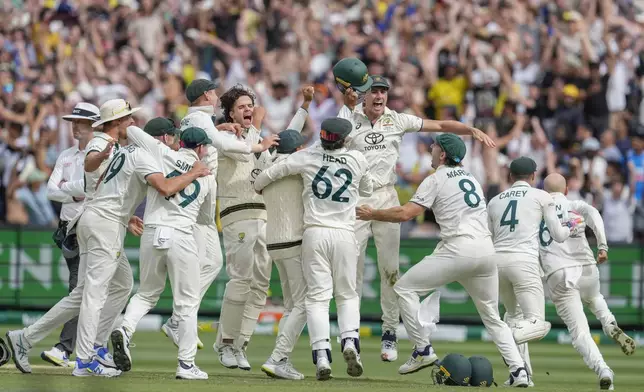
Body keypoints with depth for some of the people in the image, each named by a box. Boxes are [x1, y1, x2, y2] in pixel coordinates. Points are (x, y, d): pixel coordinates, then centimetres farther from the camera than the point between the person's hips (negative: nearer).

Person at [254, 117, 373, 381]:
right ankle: (350, 341, -11)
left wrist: (258, 187, 23)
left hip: (315, 233, -1)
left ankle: (321, 356, -13)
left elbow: (269, 174, 3)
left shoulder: (308, 156, -2)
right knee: (347, 294, 13)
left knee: (318, 296, 0)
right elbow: (367, 190, 21)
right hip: (345, 234, 1)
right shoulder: (358, 160, 2)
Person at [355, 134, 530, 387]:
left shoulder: (436, 180, 2)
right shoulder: (471, 178, 24)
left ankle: (423, 350, -1)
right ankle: (519, 371, 2)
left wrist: (373, 214, 5)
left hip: (459, 250, -7)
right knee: (492, 316, 16)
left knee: (404, 287, 5)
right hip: (487, 250, 7)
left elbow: (405, 213, -7)